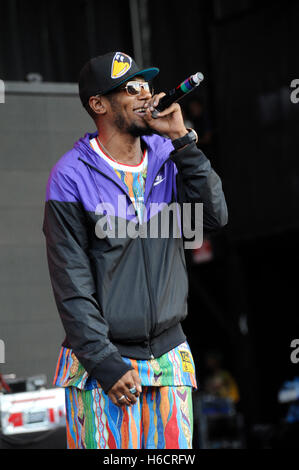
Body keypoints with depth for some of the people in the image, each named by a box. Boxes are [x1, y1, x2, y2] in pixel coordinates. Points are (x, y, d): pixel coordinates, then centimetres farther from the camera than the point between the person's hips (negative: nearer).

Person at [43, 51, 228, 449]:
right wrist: (105, 363, -13)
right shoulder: (71, 176, -7)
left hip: (170, 355, 4)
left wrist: (181, 139, -9)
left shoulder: (168, 156, 8)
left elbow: (215, 216, -6)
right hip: (102, 359, -4)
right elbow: (72, 283, -9)